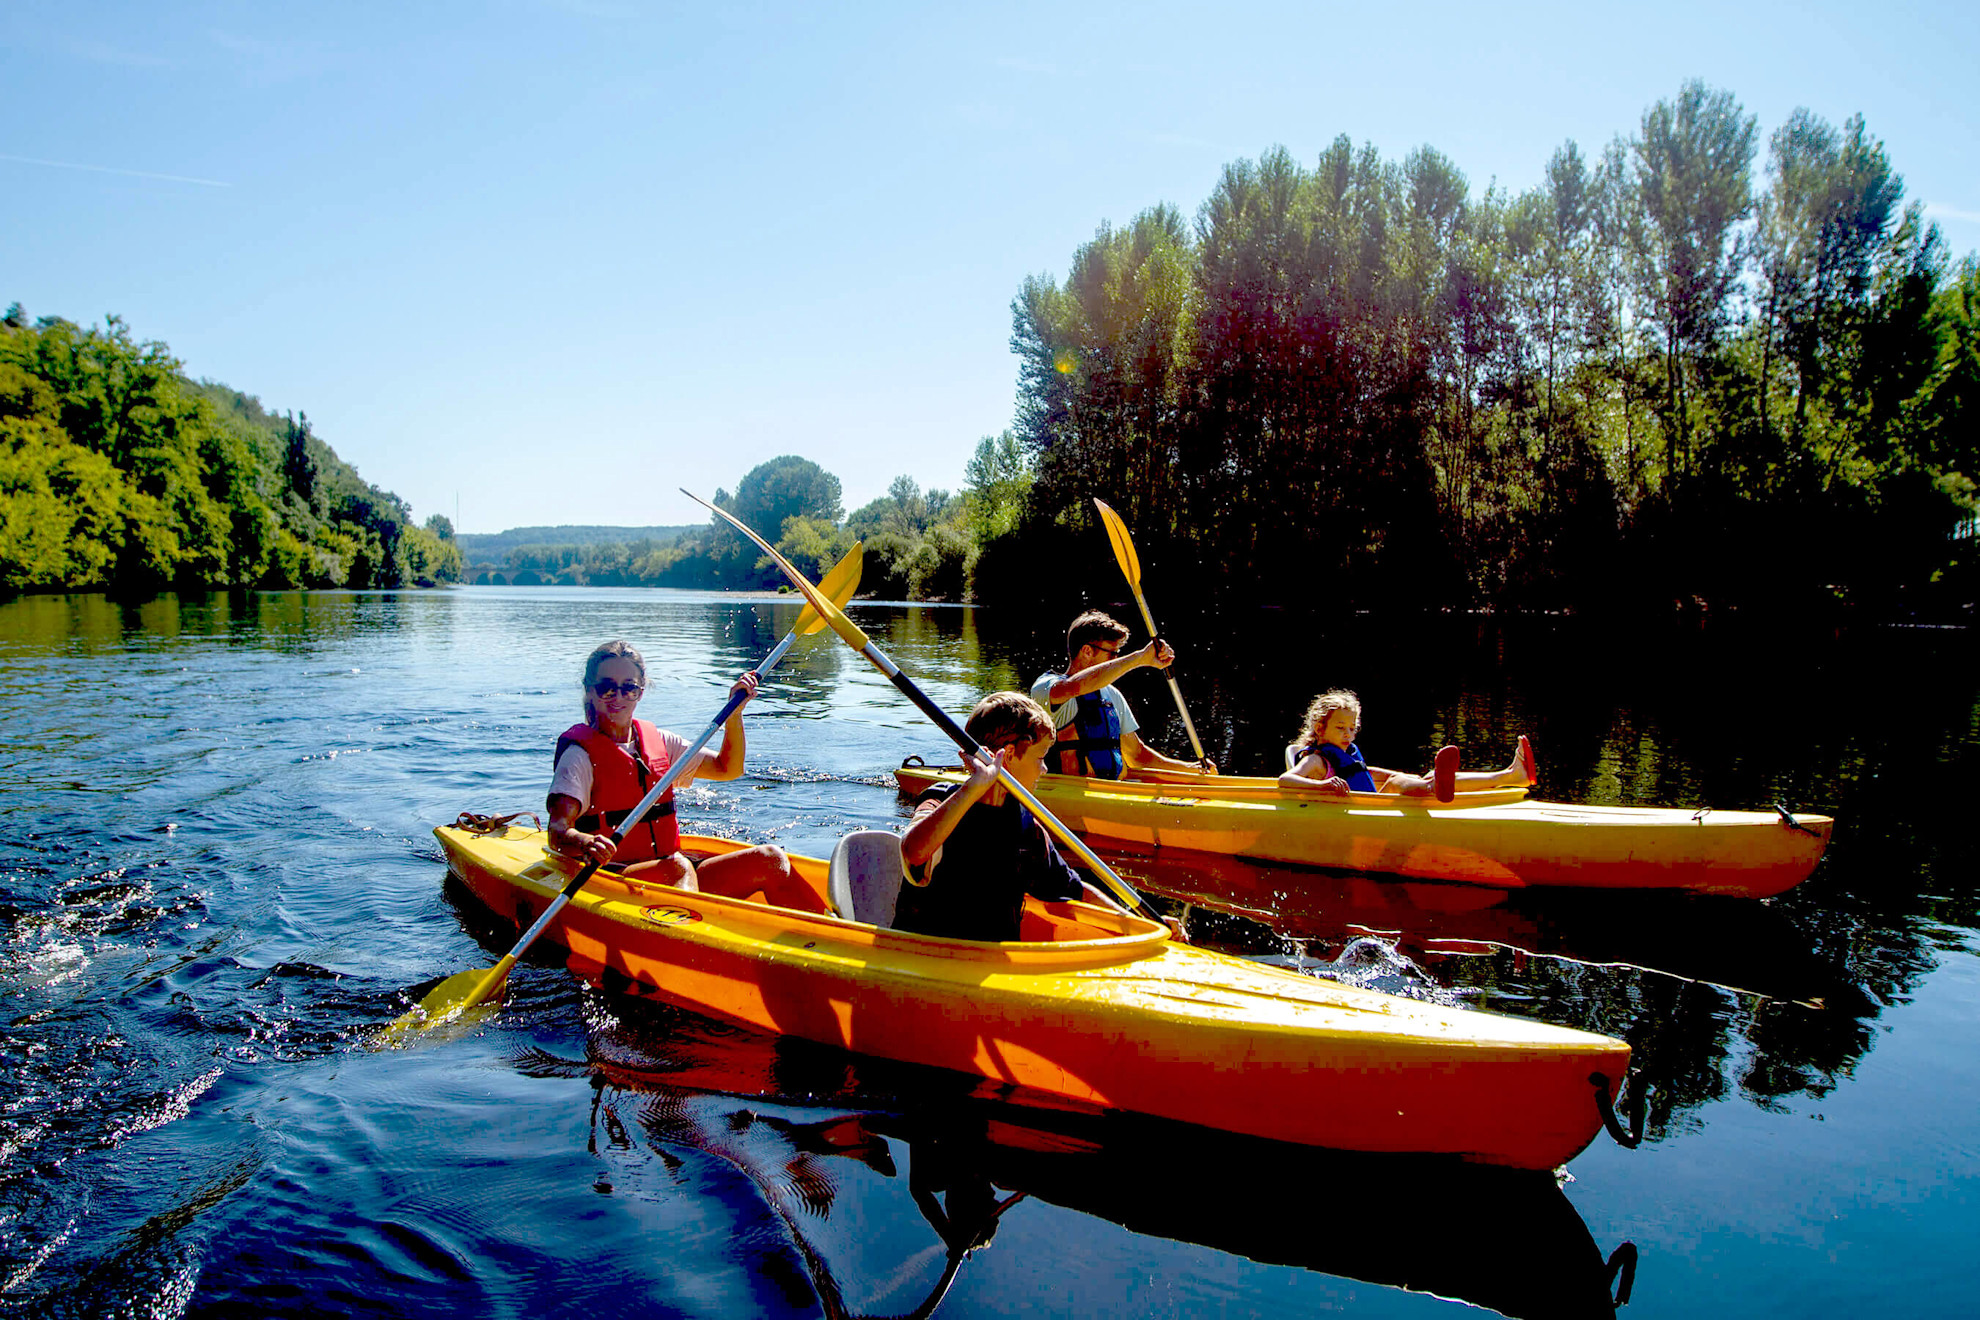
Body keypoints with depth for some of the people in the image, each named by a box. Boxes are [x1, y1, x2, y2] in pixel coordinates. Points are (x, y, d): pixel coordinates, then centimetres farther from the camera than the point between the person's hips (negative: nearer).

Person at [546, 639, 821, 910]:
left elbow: (727, 768, 22)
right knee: (678, 866, -37)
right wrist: (586, 844, -39)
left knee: (769, 859, -13)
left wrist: (735, 711, 7)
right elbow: (557, 833, -16)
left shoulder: (659, 742, 16)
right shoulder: (580, 753, -3)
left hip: (671, 873, 6)